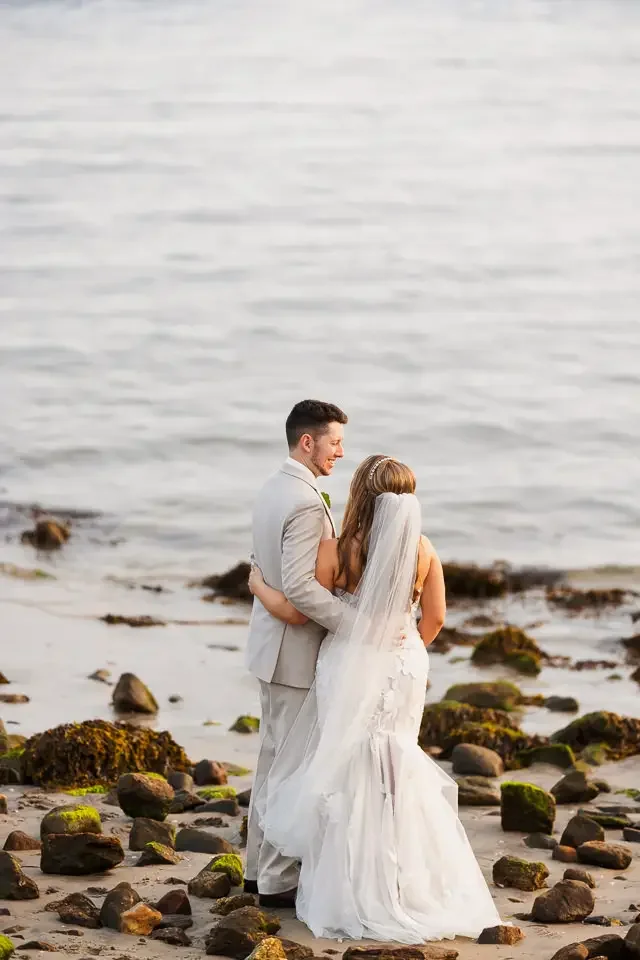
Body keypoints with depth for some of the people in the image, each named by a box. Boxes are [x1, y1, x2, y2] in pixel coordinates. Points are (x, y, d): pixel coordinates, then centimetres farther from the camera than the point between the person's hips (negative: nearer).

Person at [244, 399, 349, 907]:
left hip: (273, 641, 10)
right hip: (298, 650, -10)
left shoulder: (272, 490, 9)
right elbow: (300, 586, -28)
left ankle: (261, 866, 24)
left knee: (275, 756, 17)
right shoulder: (306, 504, -22)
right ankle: (280, 879, 2)